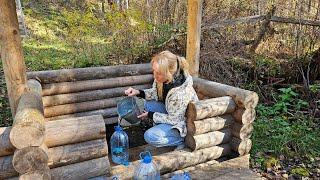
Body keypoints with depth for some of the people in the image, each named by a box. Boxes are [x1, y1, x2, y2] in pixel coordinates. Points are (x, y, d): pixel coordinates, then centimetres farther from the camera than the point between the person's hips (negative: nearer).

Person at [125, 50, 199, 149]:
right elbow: (155, 93, 4)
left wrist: (150, 115, -15)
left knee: (150, 136, -20)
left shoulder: (181, 93, -38)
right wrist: (138, 92, -13)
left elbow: (174, 119, -24)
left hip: (183, 122, -8)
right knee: (149, 103, -1)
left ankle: (183, 140, -1)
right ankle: (162, 130, 10)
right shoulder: (164, 78, -16)